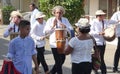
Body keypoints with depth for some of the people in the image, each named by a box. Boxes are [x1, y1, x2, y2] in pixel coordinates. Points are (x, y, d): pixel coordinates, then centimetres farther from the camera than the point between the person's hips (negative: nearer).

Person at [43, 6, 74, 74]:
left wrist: (65, 27, -19)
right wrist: (53, 26, -15)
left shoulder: (65, 20, 6)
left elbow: (71, 30, -2)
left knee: (62, 60, 13)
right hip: (54, 43, -4)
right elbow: (45, 31, -5)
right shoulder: (50, 20, 0)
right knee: (58, 62, -4)